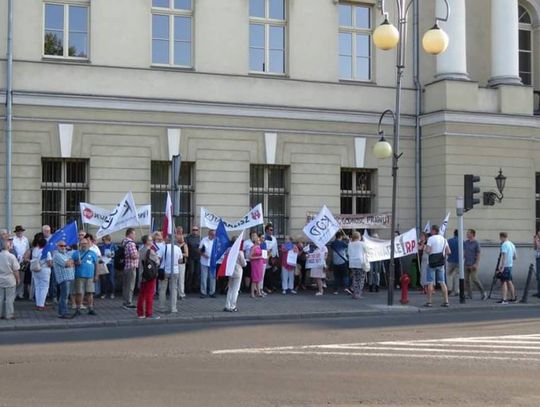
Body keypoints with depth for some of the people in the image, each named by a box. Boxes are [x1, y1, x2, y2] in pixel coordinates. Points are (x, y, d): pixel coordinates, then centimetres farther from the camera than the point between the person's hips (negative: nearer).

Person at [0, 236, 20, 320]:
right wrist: (18, 279, 4)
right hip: (10, 281, -4)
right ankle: (9, 315, 7)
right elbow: (15, 270, -11)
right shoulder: (11, 257, -15)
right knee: (9, 299, 4)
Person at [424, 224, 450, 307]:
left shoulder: (431, 238, -10)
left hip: (432, 263, -6)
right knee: (442, 282, 8)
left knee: (430, 283, -1)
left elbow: (428, 251, -18)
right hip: (441, 263, 6)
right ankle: (446, 301, 4)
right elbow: (448, 252, 11)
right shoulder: (443, 239, 11)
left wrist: (424, 249, 2)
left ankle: (429, 302, -1)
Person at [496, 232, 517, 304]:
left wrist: (502, 267, -24)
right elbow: (515, 257, 19)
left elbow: (503, 256, -21)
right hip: (510, 265, 9)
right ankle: (513, 298, 23)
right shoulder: (512, 244, 14)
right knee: (509, 281, 17)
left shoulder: (504, 244, -13)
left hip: (505, 266, -9)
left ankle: (504, 299, -15)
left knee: (503, 282, -9)